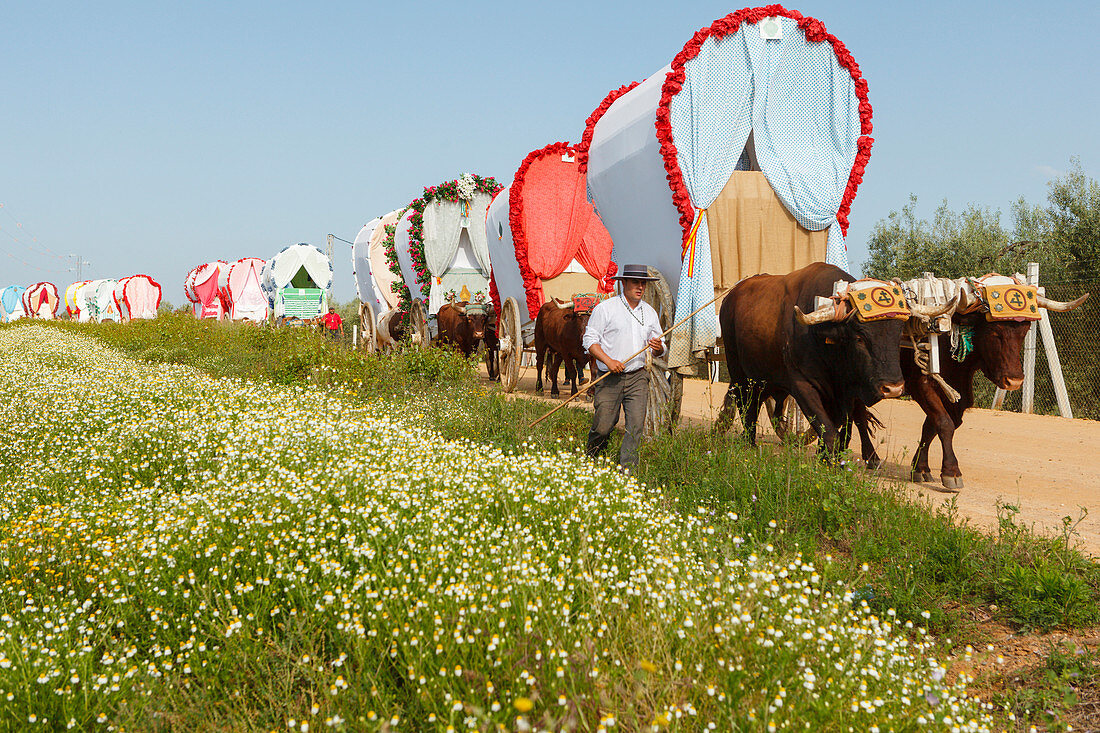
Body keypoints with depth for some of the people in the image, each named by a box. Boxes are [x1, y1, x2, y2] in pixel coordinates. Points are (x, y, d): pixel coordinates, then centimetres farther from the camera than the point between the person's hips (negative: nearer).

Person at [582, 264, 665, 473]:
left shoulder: (650, 312, 14)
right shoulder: (605, 308, -1)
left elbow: (660, 349, 18)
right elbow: (590, 339, -4)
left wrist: (658, 347, -7)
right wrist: (609, 361, -17)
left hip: (638, 378, 4)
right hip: (609, 379, -4)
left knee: (636, 425, -6)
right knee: (603, 427, -3)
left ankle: (627, 470, 3)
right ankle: (590, 462, 24)